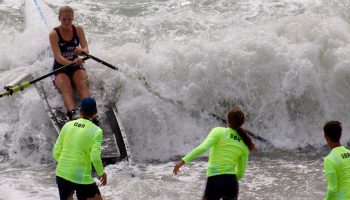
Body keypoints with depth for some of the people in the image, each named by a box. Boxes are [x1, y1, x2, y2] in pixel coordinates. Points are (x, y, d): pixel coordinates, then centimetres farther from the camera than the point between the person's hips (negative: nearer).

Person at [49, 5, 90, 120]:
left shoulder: (78, 29, 1)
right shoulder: (54, 34, -9)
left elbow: (86, 49, -7)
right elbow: (58, 57, -20)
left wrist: (81, 51, -33)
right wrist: (71, 63, -40)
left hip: (76, 66, 2)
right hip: (60, 68, -2)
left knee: (82, 83, -29)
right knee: (65, 86, -31)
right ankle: (72, 113, -54)